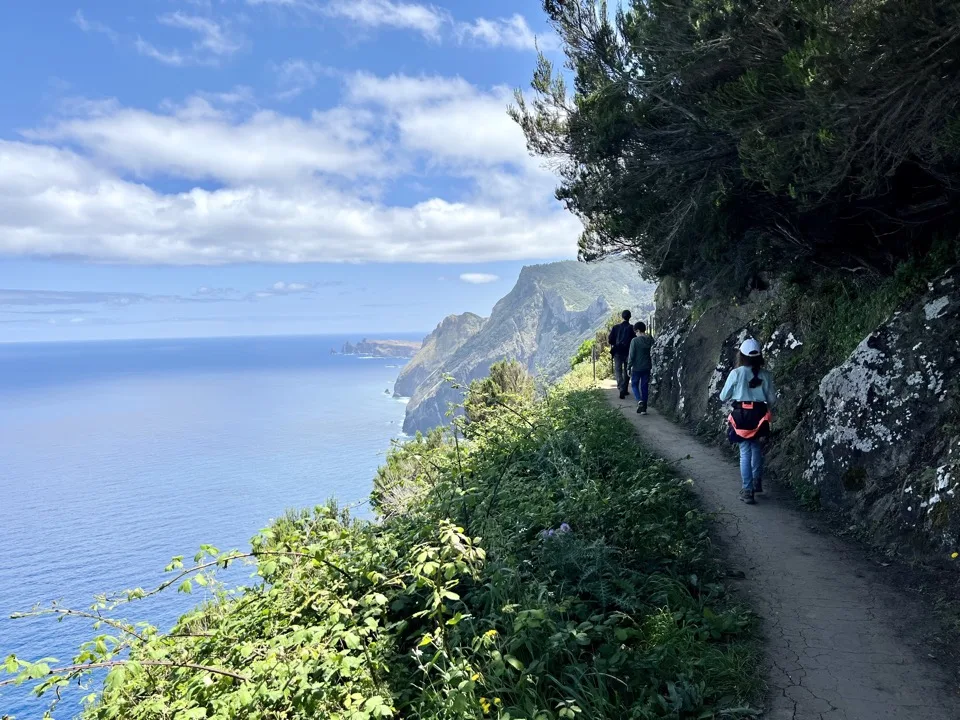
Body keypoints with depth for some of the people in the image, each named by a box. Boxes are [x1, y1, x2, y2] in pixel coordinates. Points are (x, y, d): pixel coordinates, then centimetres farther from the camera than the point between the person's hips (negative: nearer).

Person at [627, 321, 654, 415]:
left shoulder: (635, 341, -13)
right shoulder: (651, 340, 1)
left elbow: (631, 356, -13)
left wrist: (628, 367, -5)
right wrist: (652, 366, 19)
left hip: (637, 368, -4)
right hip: (647, 367, 4)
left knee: (634, 384, 12)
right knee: (645, 387, 10)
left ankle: (639, 400, -13)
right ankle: (643, 408, 11)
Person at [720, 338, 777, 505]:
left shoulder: (736, 373, -7)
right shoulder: (766, 375, -1)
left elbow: (723, 397, 0)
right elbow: (772, 400, 4)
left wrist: (733, 395, 22)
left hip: (741, 415, -2)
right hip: (759, 415, 2)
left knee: (745, 452, 3)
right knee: (756, 448, 23)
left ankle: (748, 490, 3)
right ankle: (757, 482, 30)